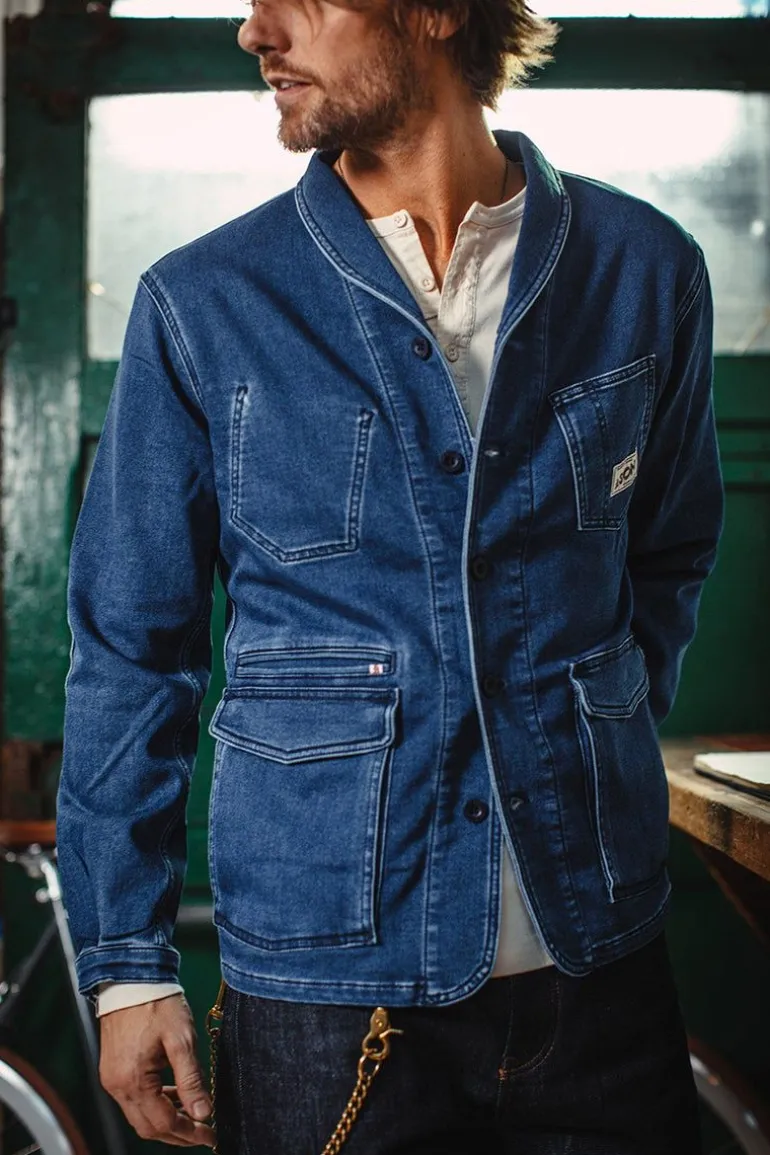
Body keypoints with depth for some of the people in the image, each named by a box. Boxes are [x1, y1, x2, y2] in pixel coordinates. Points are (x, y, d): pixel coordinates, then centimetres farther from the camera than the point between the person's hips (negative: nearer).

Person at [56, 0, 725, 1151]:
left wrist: (599, 756, 5)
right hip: (321, 979, -1)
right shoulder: (202, 303, -4)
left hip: (601, 963, 2)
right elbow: (132, 646, 0)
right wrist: (127, 959, -2)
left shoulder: (645, 268, 0)